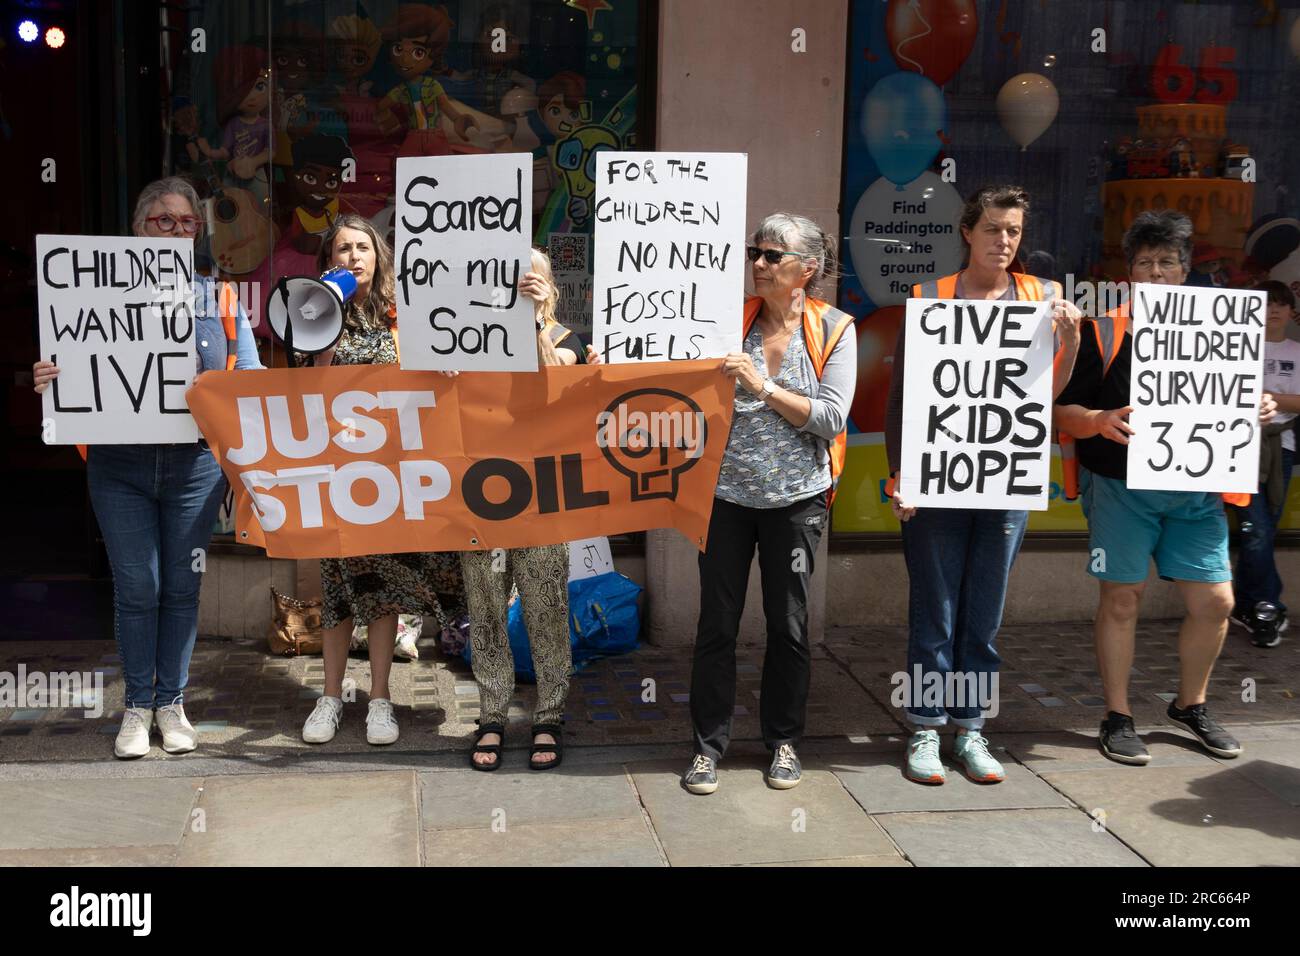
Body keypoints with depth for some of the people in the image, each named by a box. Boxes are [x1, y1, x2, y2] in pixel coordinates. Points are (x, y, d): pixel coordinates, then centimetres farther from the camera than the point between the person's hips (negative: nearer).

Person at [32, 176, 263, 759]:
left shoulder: (220, 300, 7)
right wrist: (50, 381, -15)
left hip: (195, 464, 1)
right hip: (121, 464, -1)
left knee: (181, 586, 8)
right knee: (136, 588, 3)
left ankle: (172, 702, 22)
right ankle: (137, 705, 18)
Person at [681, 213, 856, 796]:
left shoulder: (833, 330, -1)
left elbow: (831, 418, -9)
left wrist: (764, 387, -17)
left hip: (795, 498, -1)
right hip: (726, 491, 1)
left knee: (788, 622, 9)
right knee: (717, 621, 4)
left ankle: (784, 740, 26)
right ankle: (709, 743, 17)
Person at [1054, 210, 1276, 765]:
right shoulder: (1104, 333, 0)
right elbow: (1063, 412, -2)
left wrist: (1256, 412, -2)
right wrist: (1098, 421, -22)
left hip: (1195, 491, 4)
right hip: (1120, 487, -4)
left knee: (1215, 601, 3)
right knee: (1122, 598, 0)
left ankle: (1190, 706, 26)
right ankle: (1118, 717, 14)